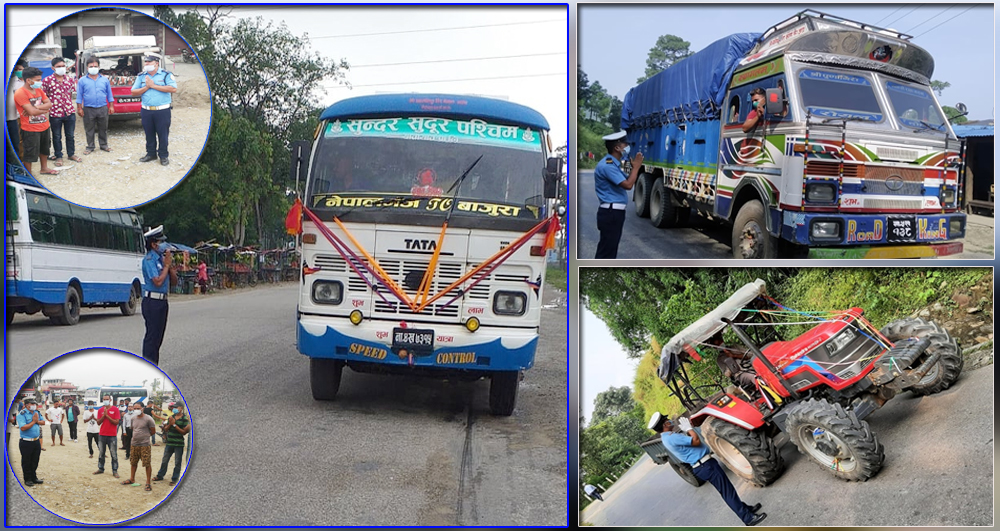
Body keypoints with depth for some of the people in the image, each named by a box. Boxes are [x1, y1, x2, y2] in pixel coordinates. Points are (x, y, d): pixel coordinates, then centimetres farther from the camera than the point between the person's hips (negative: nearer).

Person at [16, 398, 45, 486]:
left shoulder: (36, 412, 8)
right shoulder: (22, 414, -14)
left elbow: (43, 422, 12)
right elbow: (23, 428, -24)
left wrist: (37, 421, -8)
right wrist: (33, 421, -16)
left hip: (36, 441, 7)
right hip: (26, 442, -7)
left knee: (35, 461, 15)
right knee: (26, 462, 5)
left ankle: (34, 478, 27)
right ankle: (27, 480, 15)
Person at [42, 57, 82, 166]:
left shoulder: (70, 79, 2)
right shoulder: (47, 81, -9)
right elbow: (44, 97, -2)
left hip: (70, 112, 3)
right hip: (55, 114, -3)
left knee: (70, 135, 15)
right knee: (57, 137, 11)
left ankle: (71, 154, 31)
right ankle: (58, 156, 24)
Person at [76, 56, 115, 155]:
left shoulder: (105, 80, 7)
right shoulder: (82, 81, 1)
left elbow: (109, 94, 11)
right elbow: (79, 96, 2)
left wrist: (111, 106, 6)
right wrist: (79, 108, -3)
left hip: (103, 109, 1)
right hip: (88, 110, -1)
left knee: (103, 129, 9)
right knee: (89, 130, 5)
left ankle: (103, 145, 22)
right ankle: (90, 147, 14)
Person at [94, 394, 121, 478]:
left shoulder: (115, 409, -3)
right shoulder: (100, 410, 7)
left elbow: (116, 422, -11)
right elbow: (98, 422, 2)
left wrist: (107, 415, -15)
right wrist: (103, 415, -12)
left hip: (112, 435, -3)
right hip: (102, 435, 3)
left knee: (114, 454, 0)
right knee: (101, 453, 11)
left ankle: (115, 471, 5)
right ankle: (100, 469, 22)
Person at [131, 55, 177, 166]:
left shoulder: (166, 75, -1)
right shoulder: (141, 76, 12)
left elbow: (173, 89, -16)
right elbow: (133, 92, 9)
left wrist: (154, 86, -13)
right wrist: (146, 87, -7)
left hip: (162, 111, -4)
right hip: (146, 111, 4)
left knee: (163, 134, 0)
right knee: (149, 134, 10)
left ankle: (163, 156, 10)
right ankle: (151, 153, 22)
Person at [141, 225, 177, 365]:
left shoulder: (162, 258, 13)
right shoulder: (149, 259, -11)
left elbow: (174, 281, 13)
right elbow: (158, 281, -22)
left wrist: (170, 265, -1)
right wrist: (166, 265, -11)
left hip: (162, 301, 9)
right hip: (152, 302, -8)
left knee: (158, 337, 12)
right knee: (152, 336, -7)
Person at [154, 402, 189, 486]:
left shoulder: (184, 419, -8)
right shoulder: (171, 417, 9)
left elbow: (184, 432, -14)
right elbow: (166, 429, 9)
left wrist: (174, 424, -17)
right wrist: (169, 423, -11)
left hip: (179, 444, -5)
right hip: (169, 443, 5)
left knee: (177, 463, 4)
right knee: (164, 460, 15)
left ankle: (174, 479, 12)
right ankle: (160, 476, 28)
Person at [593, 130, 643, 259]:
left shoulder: (614, 164, 16)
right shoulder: (607, 165, -18)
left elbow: (626, 182, 18)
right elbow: (628, 185, -23)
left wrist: (634, 167, 7)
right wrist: (636, 167, -11)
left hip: (615, 212, 11)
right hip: (611, 213, -11)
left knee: (610, 249, 15)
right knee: (606, 250, -9)